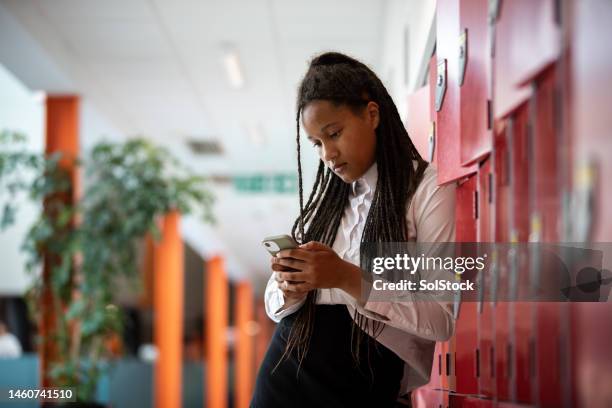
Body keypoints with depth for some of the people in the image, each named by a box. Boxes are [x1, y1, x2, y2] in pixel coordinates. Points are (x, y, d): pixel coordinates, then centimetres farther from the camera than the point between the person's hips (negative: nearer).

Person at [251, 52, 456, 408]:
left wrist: (349, 278, -23)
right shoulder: (325, 197, 12)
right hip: (285, 370, 5)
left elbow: (442, 319, -14)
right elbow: (276, 304, 12)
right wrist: (290, 289, -10)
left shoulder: (429, 190, -6)